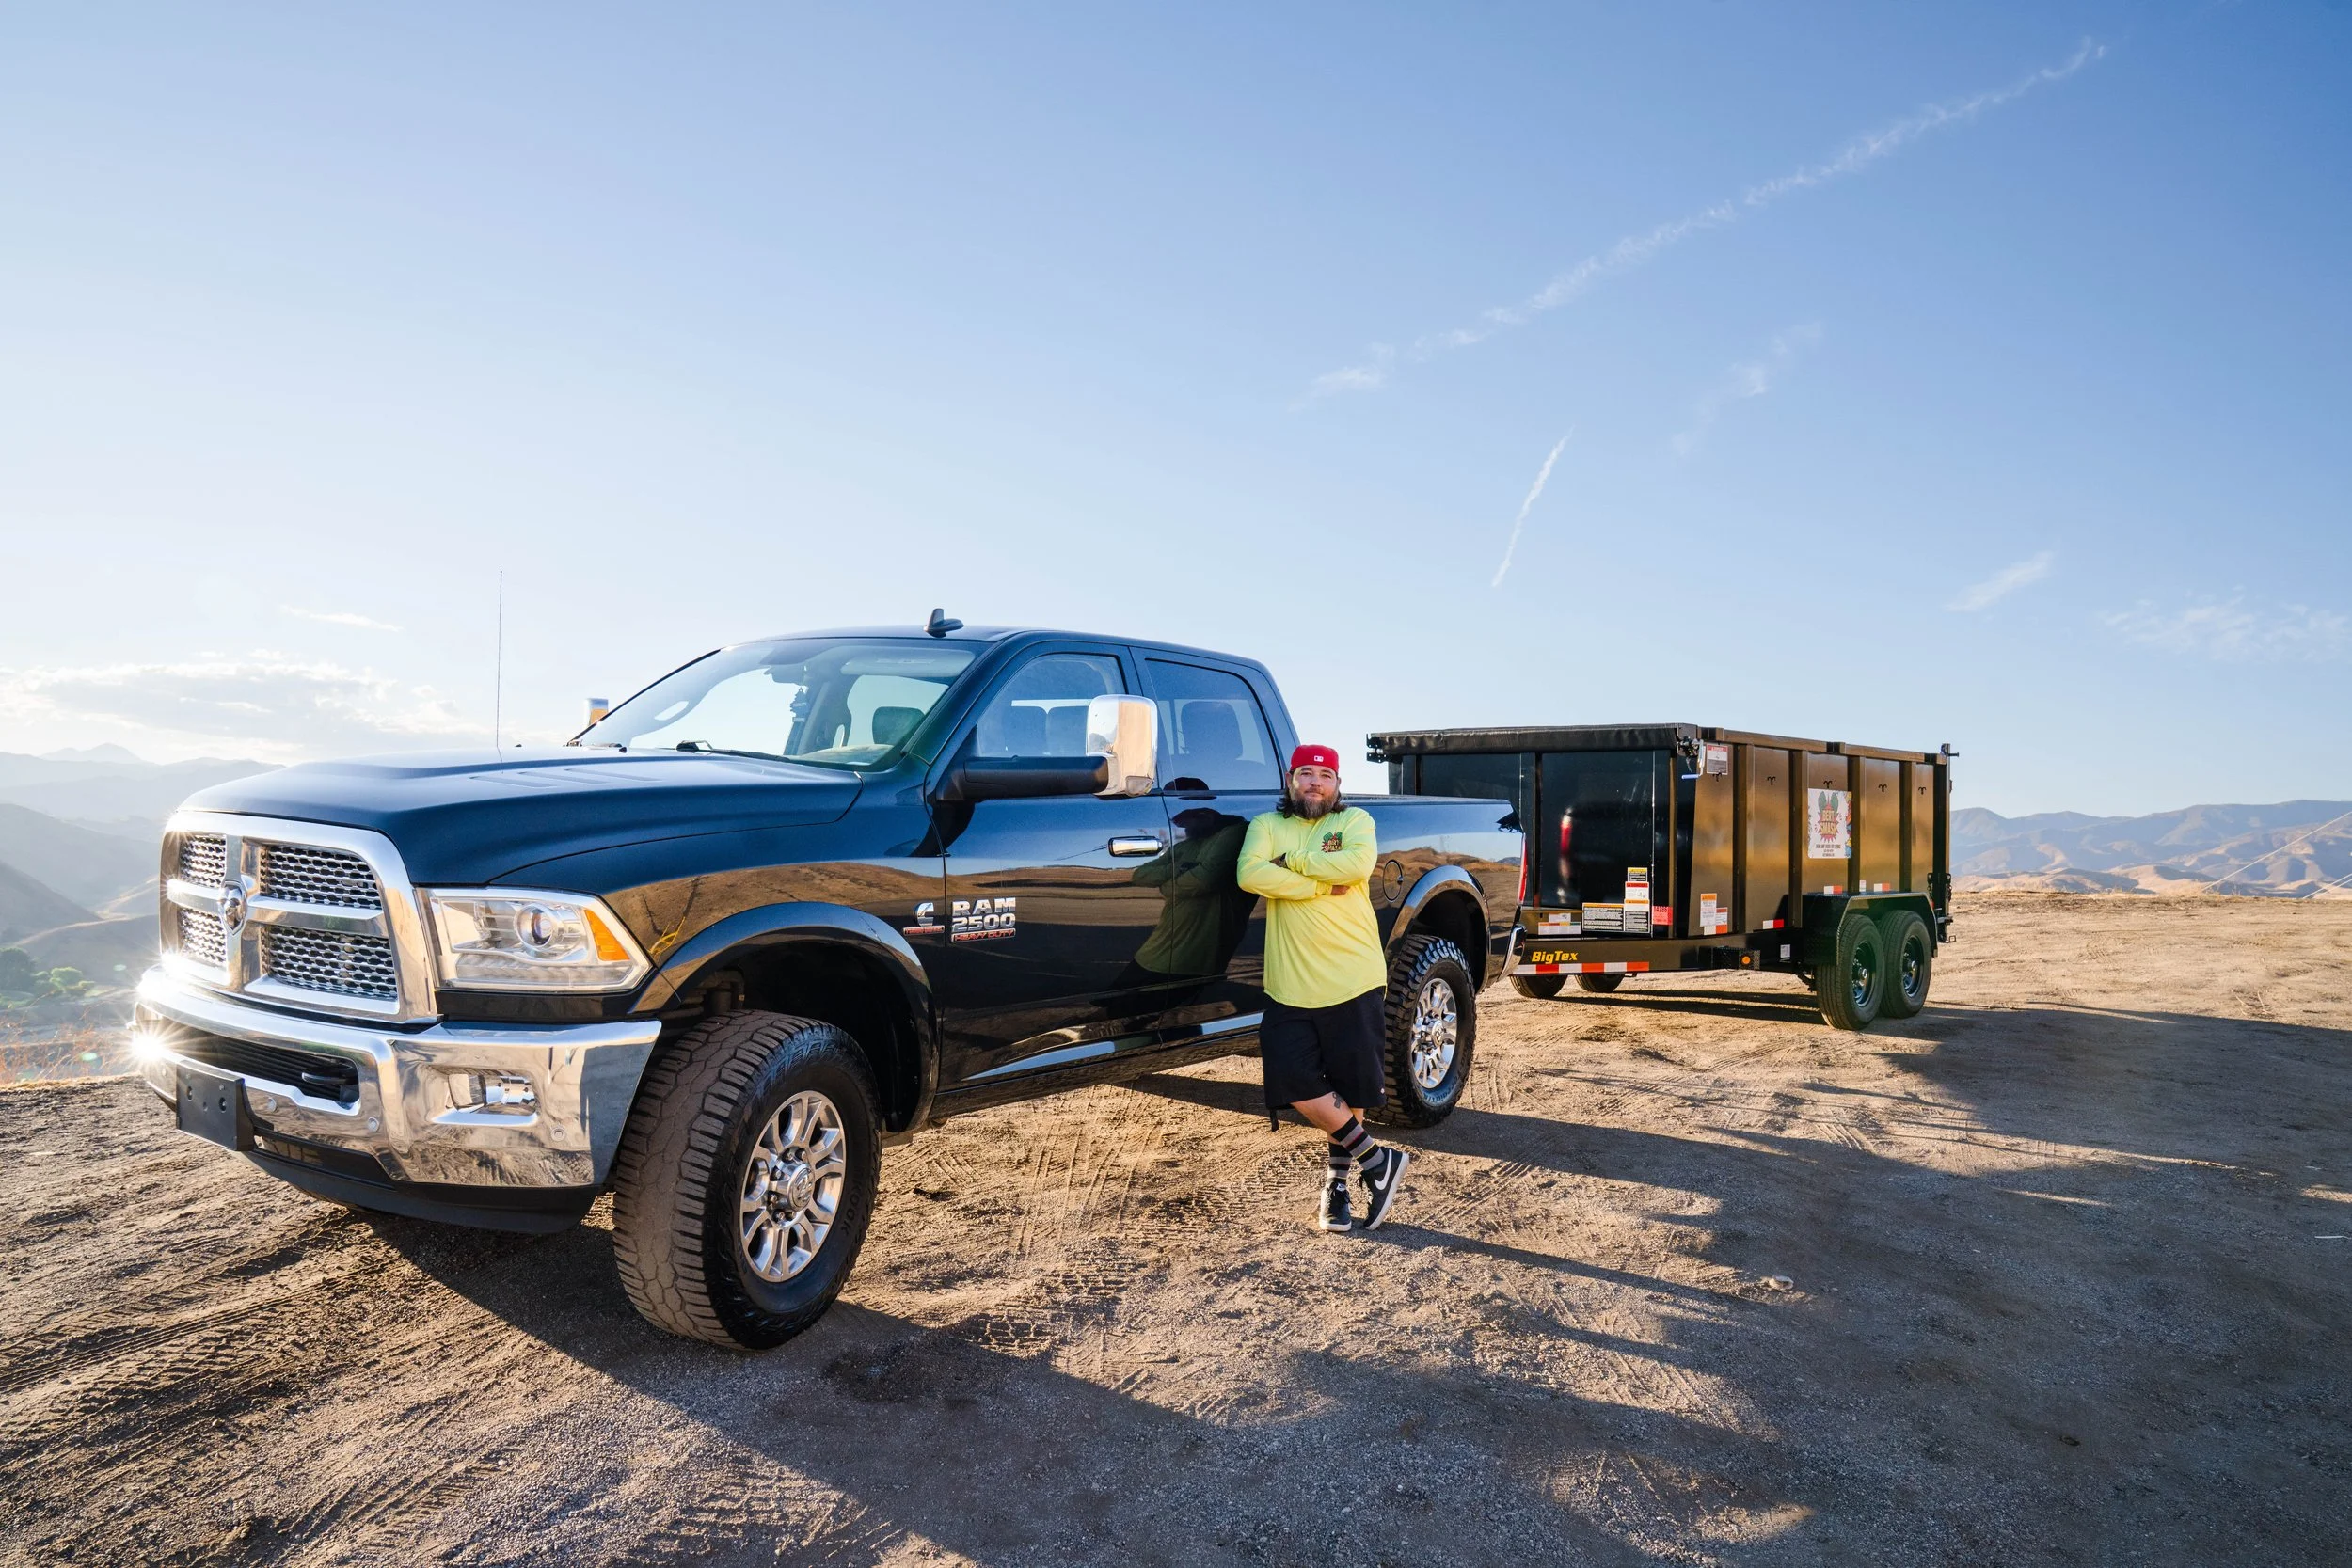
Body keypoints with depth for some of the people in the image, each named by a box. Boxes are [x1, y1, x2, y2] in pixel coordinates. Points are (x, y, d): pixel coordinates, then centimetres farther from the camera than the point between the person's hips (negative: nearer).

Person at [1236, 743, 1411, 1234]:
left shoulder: (1354, 820, 4)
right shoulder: (1267, 825, 6)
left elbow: (1358, 864, -19)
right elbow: (1249, 874, -14)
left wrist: (1290, 861, -12)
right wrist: (1323, 884, -17)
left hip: (1353, 982, -1)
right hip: (1290, 986, 1)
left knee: (1349, 1088, 7)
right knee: (1297, 1085, -6)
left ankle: (1337, 1180, 27)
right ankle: (1377, 1161, 12)